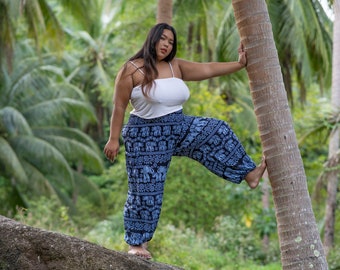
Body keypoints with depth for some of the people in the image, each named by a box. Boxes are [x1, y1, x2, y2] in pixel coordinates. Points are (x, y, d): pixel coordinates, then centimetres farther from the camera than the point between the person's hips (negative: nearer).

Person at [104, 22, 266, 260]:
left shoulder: (176, 66, 3)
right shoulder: (133, 69, -12)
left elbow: (208, 69, -2)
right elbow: (119, 106, -11)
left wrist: (239, 64, -10)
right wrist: (114, 139, -13)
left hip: (179, 127, 6)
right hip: (147, 135, -6)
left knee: (216, 131, -9)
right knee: (146, 191, -2)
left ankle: (249, 174, -3)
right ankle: (135, 243, 11)